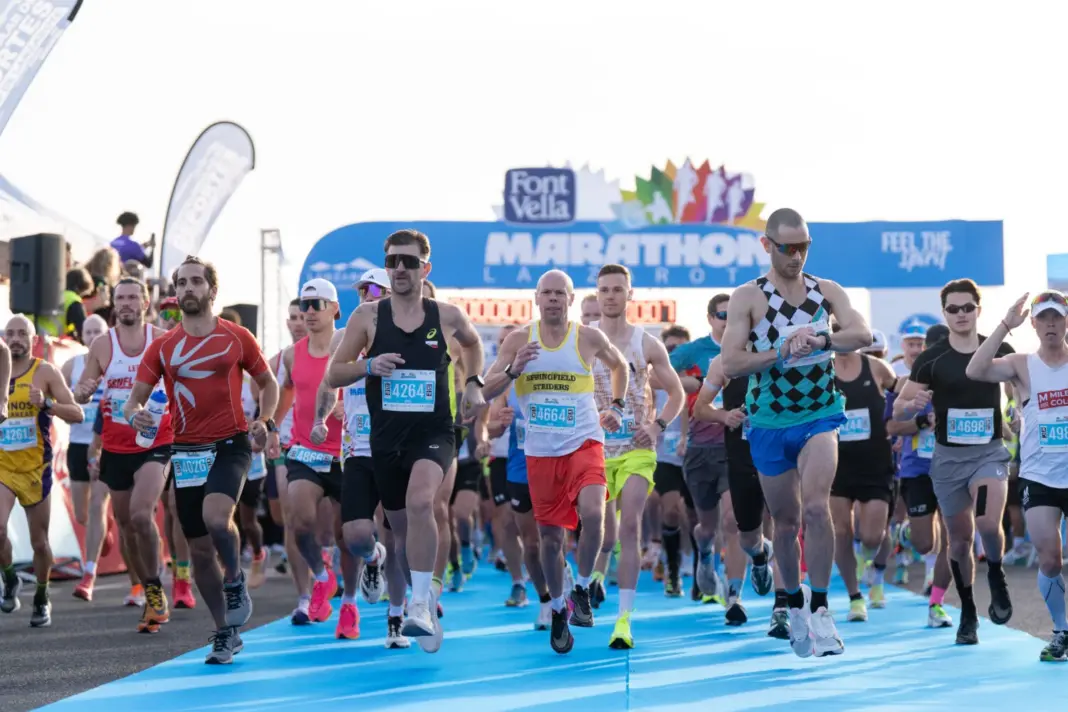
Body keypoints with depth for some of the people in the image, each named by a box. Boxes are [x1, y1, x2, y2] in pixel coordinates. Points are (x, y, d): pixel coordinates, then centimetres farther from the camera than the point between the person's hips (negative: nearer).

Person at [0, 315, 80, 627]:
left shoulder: (46, 373, -5)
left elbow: (77, 414, -12)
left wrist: (47, 404, -27)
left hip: (36, 469, -1)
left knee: (39, 541, 6)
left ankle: (42, 600, 27)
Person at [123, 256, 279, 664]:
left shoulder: (237, 338, 2)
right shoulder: (163, 347, 7)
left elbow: (268, 382, 14)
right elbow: (135, 398, 6)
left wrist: (265, 423, -2)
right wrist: (134, 414, -17)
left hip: (231, 444, -3)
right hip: (187, 451, 3)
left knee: (216, 517, -30)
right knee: (199, 548, 5)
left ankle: (235, 582, 0)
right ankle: (225, 634, 19)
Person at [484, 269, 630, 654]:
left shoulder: (589, 338, -1)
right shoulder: (519, 340, 1)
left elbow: (620, 365, 20)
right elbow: (486, 391, 0)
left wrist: (616, 408, 14)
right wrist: (514, 370, -17)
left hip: (584, 444, -1)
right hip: (541, 451, 2)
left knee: (592, 513, -26)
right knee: (551, 536, 7)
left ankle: (582, 589, -4)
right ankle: (558, 610, 27)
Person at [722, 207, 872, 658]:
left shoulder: (827, 291, 2)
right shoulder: (748, 298, -5)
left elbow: (863, 335, -13)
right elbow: (730, 365, -14)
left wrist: (821, 341, -31)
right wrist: (781, 352, -25)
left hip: (820, 414, 0)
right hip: (769, 422, 0)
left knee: (816, 507, -21)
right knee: (785, 523, 10)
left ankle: (821, 611, -15)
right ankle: (795, 607, 30)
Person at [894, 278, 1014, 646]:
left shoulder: (1000, 351, -1)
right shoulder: (931, 360, -2)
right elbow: (898, 411, 0)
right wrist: (914, 404, -22)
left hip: (990, 452, -1)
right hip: (949, 456, 1)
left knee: (988, 524, -24)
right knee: (960, 539, 6)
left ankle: (996, 575, 7)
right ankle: (968, 614, 23)